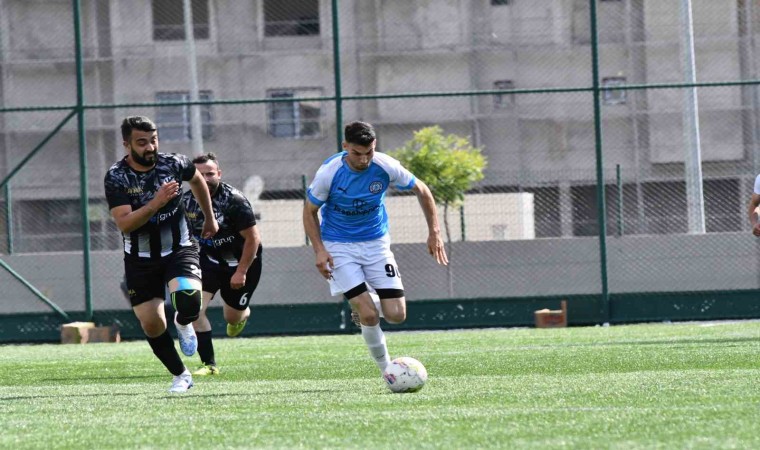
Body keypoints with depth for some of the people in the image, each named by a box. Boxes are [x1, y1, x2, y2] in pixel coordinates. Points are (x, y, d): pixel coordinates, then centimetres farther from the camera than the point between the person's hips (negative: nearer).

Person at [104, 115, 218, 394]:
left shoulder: (174, 164, -8)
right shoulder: (116, 177, -15)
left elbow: (197, 181, 16)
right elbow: (124, 224, -26)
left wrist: (209, 219, 26)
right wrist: (155, 204, -39)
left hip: (179, 249, 0)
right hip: (141, 259, 0)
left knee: (188, 298, -29)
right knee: (152, 326, -2)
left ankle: (183, 324, 8)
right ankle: (181, 376, 20)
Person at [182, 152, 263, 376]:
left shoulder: (234, 200, -24)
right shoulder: (186, 200, -10)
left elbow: (253, 238, -18)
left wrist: (241, 272, -17)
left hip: (242, 261, -3)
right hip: (208, 258, 3)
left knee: (233, 317, 8)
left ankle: (243, 314, 49)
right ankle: (209, 364, -10)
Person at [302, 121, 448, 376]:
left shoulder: (386, 167, -14)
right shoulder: (329, 173, -19)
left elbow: (421, 191, 3)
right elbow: (310, 212, -5)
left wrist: (434, 232, 0)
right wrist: (319, 250, -17)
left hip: (376, 243, 3)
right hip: (339, 247, -3)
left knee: (396, 315, -7)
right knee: (369, 316, -18)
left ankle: (362, 304, 26)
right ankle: (385, 367, 3)